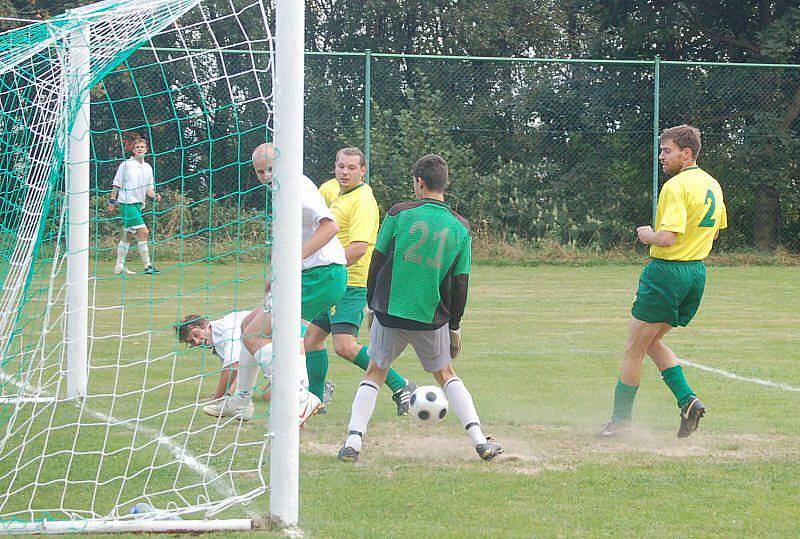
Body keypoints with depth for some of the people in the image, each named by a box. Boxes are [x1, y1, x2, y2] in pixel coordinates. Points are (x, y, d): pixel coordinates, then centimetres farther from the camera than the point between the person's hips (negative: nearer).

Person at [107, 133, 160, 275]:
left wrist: (154, 195, -7)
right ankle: (147, 266, -16)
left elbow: (149, 188, 14)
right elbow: (116, 184, -1)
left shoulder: (148, 167, 12)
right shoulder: (126, 165, -4)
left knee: (128, 235, 11)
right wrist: (112, 202, -3)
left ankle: (119, 266, 17)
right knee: (143, 232, -16)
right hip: (127, 203, -7)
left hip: (138, 204, 7)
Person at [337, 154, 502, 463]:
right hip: (433, 318, 2)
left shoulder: (399, 214, -5)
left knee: (375, 373, 13)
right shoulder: (460, 227, 1)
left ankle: (353, 441, 0)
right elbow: (461, 283, 4)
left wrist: (373, 305, 12)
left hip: (391, 311, -1)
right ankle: (479, 440, 8)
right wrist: (455, 326, 15)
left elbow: (377, 261, -1)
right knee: (446, 374, 18)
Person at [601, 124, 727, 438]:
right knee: (653, 342, 20)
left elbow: (668, 237, -26)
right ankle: (687, 400, 4)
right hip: (697, 271, 9)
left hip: (667, 271, -9)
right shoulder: (712, 185, 11)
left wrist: (648, 235, -7)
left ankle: (621, 419, 10)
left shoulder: (677, 186, -17)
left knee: (634, 347, 4)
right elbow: (716, 231, 25)